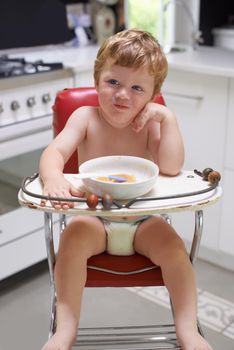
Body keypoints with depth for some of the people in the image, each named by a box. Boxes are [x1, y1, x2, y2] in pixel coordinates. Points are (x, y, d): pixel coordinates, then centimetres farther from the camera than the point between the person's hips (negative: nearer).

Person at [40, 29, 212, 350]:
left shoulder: (151, 124, -5)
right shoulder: (85, 117, -4)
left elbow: (171, 168, -19)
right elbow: (55, 151, -21)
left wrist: (167, 118, -23)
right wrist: (53, 178, -44)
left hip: (142, 221, 1)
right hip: (94, 218, 0)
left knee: (173, 246, -23)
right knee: (73, 237, -28)